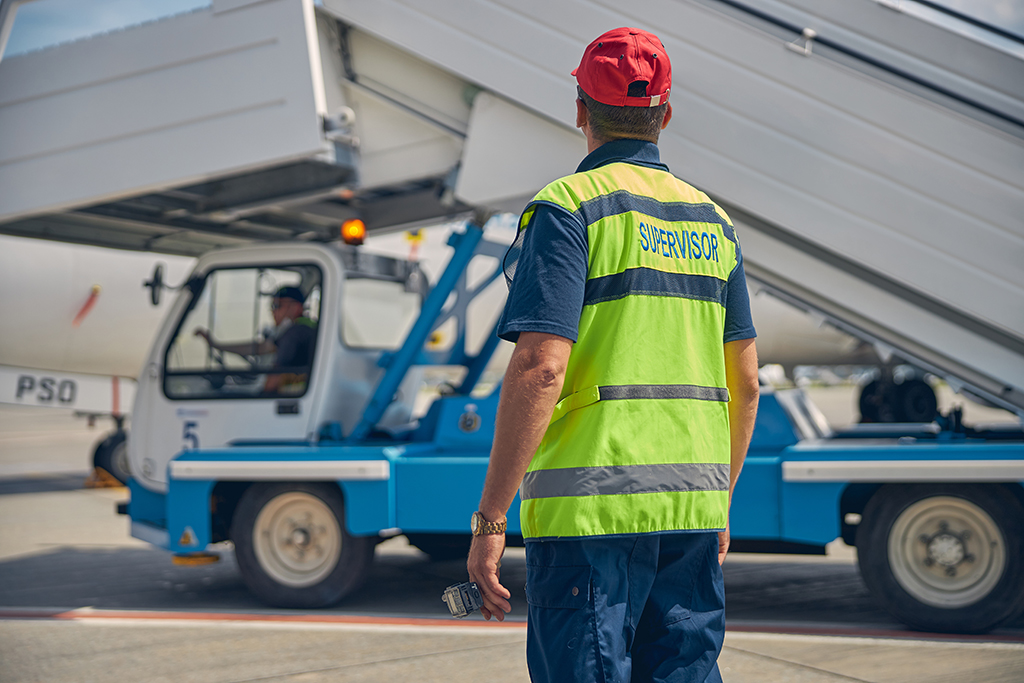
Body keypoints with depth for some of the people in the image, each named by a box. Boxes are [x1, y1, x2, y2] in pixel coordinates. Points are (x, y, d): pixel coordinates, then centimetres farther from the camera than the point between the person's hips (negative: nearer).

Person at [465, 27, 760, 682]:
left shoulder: (568, 207, -6)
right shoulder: (713, 222, 13)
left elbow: (541, 368, -16)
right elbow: (745, 383, 15)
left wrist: (489, 519, -13)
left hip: (591, 502, -6)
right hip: (692, 502, 6)